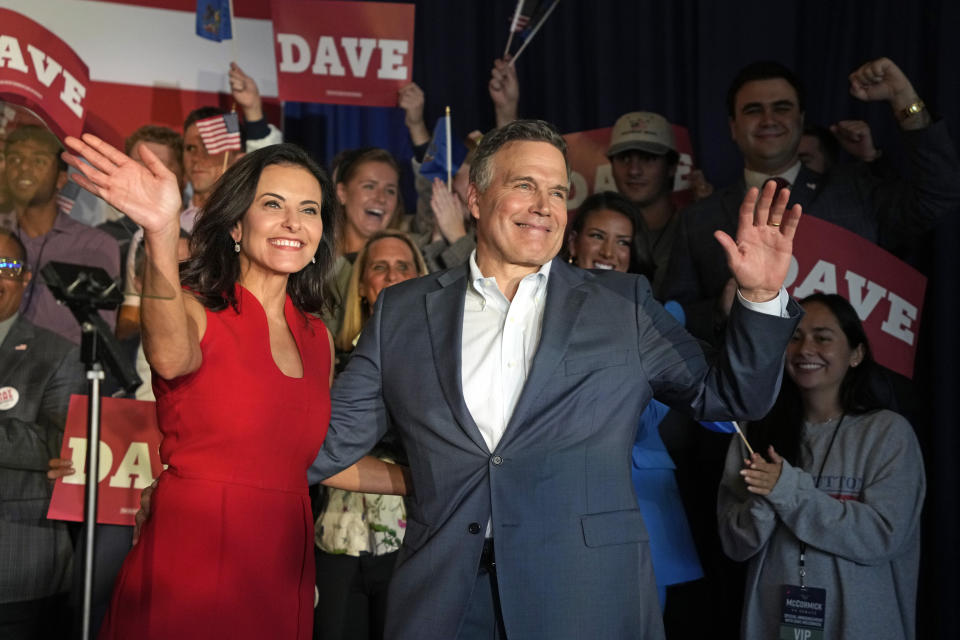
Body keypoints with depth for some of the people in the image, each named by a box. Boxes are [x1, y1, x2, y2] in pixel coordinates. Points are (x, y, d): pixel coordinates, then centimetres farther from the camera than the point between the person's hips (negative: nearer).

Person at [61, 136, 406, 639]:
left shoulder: (315, 336, 11)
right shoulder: (195, 310, -7)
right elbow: (171, 357, -33)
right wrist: (161, 234, -49)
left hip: (284, 571, 6)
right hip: (188, 569, -5)